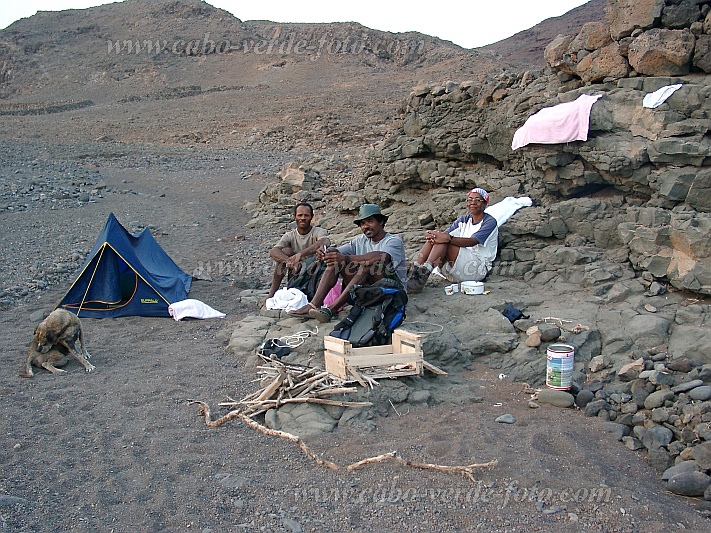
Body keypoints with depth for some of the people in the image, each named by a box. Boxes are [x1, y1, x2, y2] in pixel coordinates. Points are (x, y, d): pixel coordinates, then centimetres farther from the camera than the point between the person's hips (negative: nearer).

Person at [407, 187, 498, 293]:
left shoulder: (490, 222, 0)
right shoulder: (464, 220, 19)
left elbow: (473, 241, -19)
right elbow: (445, 234, 2)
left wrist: (448, 239, -35)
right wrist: (430, 235, -22)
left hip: (478, 269, -6)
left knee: (443, 242, -26)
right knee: (435, 238, -15)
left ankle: (423, 276, -41)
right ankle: (413, 274, -29)